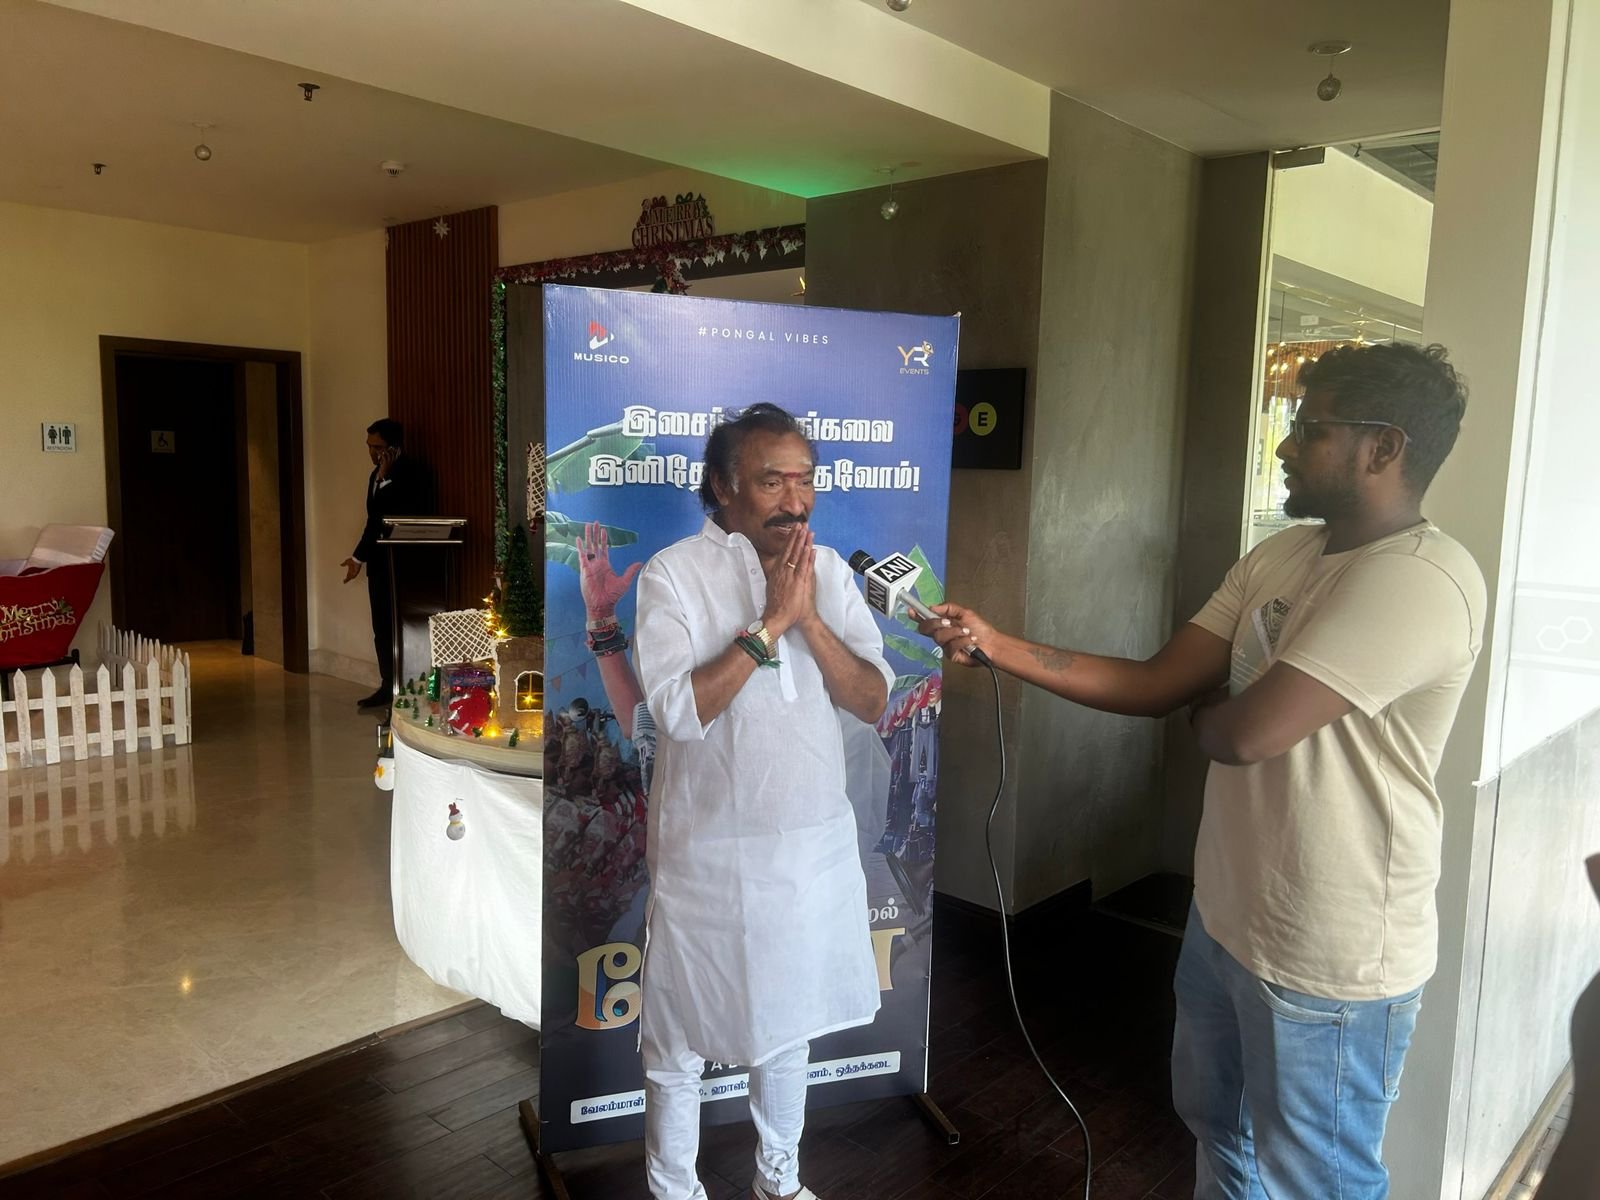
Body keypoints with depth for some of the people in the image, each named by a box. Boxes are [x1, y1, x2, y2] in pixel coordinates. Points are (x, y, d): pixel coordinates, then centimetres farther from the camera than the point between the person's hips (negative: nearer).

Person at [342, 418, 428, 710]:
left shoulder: (413, 472, -9)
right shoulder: (377, 475, 15)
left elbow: (402, 514, -19)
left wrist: (384, 478, -14)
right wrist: (358, 557, 16)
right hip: (380, 563, 8)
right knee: (382, 629, 11)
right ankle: (389, 687, 20)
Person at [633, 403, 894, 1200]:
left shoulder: (828, 569, 0)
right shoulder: (674, 574, -13)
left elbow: (873, 701, -5)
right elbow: (677, 710, -23)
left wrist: (807, 617, -18)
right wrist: (769, 620, -24)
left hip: (815, 842, 5)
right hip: (710, 852, -4)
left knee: (788, 1019, 22)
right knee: (680, 1039, 11)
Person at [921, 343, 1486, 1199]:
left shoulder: (1419, 581, -26)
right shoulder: (1279, 556, 3)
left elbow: (1242, 732, -32)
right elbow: (1152, 686, 0)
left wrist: (1202, 705, -7)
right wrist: (995, 644, -8)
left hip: (1329, 965, -8)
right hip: (1224, 917, 8)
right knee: (1216, 1129, 29)